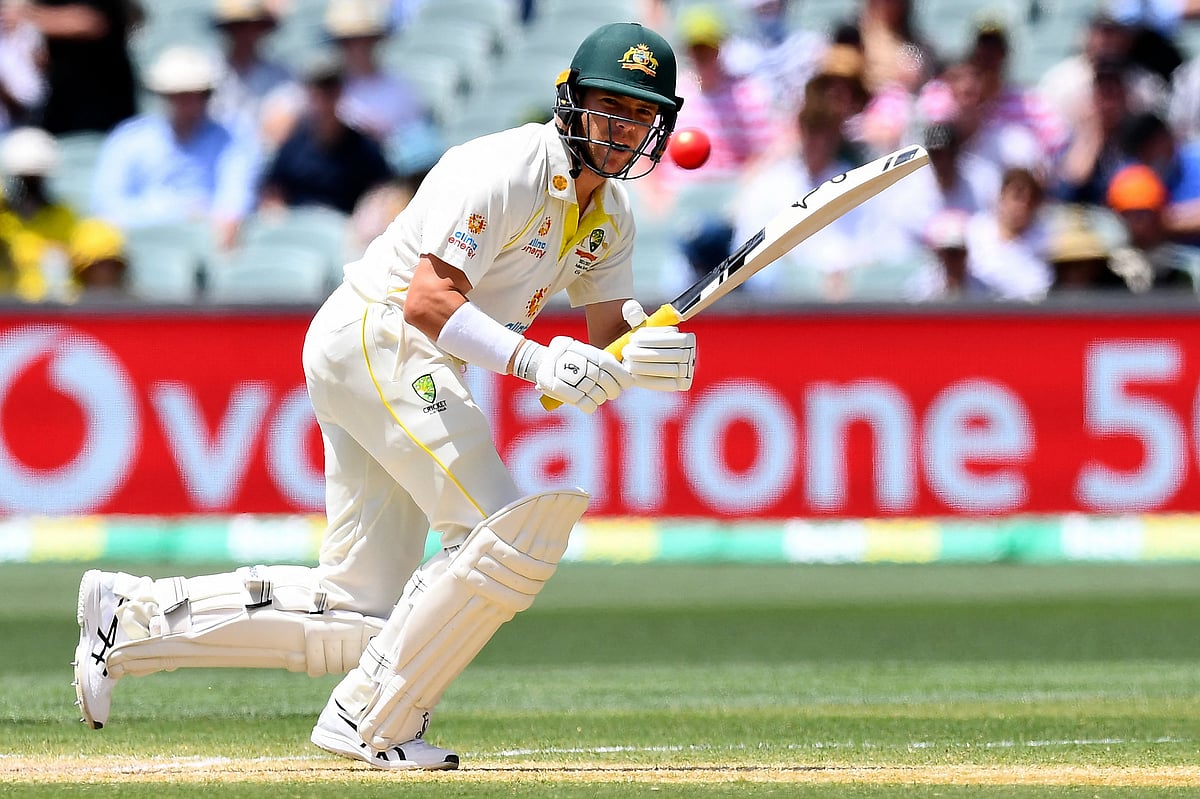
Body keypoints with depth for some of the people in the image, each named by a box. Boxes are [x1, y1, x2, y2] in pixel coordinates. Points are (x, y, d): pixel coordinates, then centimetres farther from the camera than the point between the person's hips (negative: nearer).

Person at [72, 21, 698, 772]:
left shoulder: (611, 212, 11)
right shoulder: (509, 172, -18)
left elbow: (611, 335, 7)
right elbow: (427, 301, -27)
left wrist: (651, 357, -17)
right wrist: (535, 360, -39)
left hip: (419, 367, 10)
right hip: (374, 337, -10)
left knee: (360, 616, 7)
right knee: (512, 534, -21)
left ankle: (132, 614, 15)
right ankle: (369, 721, -11)